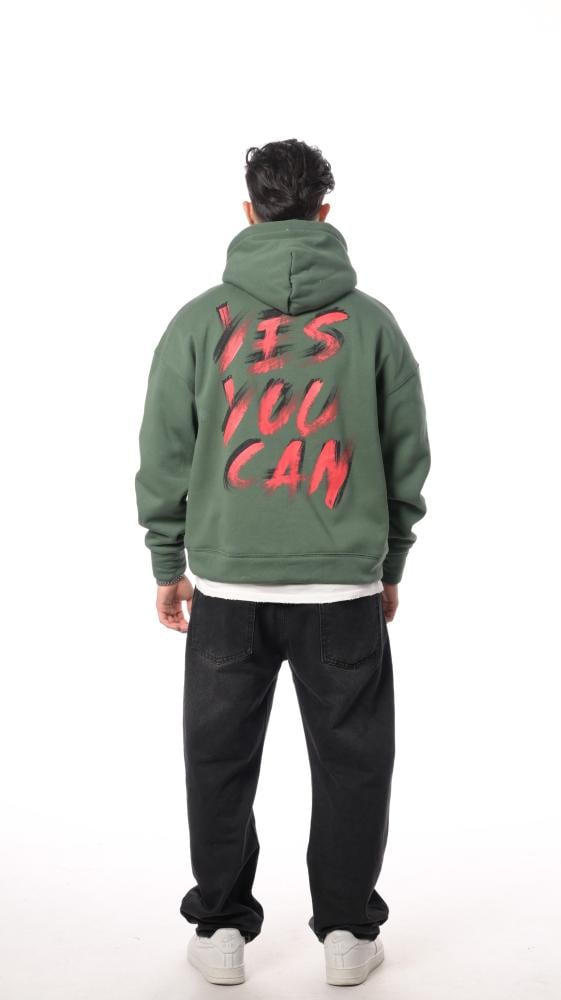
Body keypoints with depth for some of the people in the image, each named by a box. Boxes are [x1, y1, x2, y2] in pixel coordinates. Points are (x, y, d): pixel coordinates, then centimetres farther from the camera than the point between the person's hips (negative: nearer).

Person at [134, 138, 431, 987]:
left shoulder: (200, 319, 0)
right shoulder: (372, 321, 1)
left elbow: (165, 458, 1)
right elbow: (409, 457, 5)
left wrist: (168, 564, 11)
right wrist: (391, 564, 15)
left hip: (227, 584, 1)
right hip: (345, 585, 0)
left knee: (220, 762, 13)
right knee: (351, 762, 12)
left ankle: (221, 928, 22)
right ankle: (347, 932, 20)